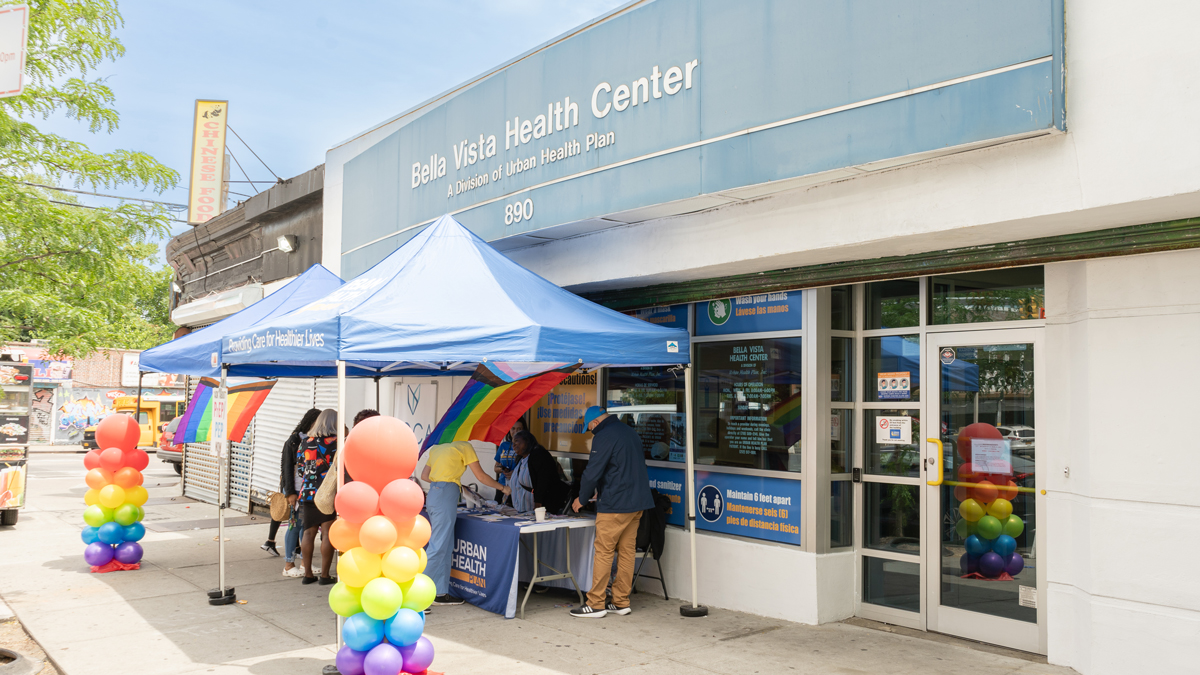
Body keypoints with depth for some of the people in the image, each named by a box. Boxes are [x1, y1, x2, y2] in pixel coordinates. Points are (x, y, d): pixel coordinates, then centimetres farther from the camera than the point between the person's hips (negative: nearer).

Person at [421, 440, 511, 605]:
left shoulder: (437, 449, 24)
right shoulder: (466, 446, 5)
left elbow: (424, 476, 20)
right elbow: (481, 476, 5)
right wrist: (502, 488, 16)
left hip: (434, 493, 8)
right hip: (446, 494, -8)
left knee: (445, 547, 10)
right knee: (438, 547, -8)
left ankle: (441, 593, 11)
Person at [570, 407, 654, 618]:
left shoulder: (604, 437, -12)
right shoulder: (631, 433, 16)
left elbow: (593, 472, -12)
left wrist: (582, 499, 4)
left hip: (614, 505, -9)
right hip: (637, 503, 9)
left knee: (603, 552, -2)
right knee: (626, 551, 11)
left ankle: (596, 604, 1)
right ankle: (621, 602, 16)